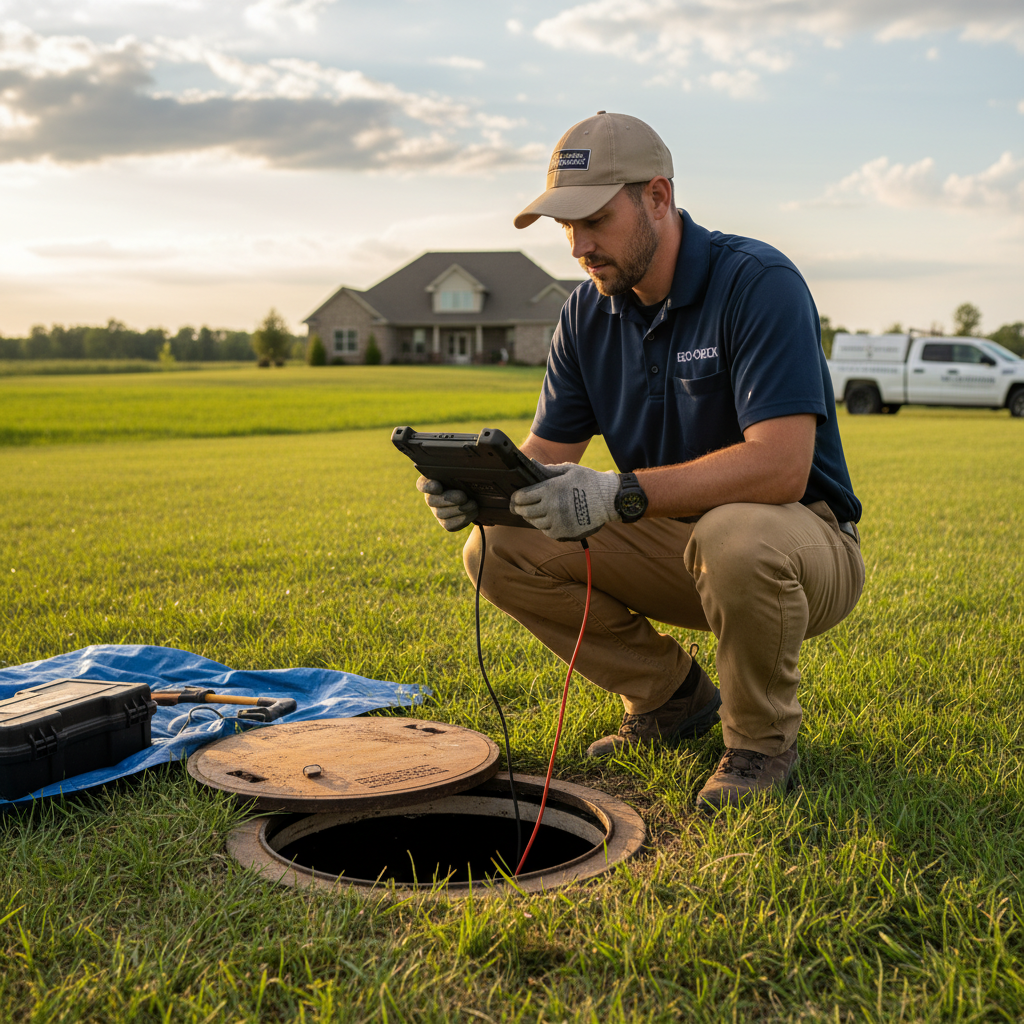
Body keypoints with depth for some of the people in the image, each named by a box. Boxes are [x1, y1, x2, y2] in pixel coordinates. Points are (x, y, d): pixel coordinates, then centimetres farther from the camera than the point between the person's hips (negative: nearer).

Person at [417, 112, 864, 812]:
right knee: (500, 551, -10)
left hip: (804, 544, -6)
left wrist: (617, 494, -41)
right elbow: (546, 454, 1)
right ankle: (673, 696, 8)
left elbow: (781, 465, -33)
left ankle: (763, 738, -9)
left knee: (733, 538, -41)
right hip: (673, 544, 6)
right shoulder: (588, 314, 0)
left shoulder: (758, 283, -21)